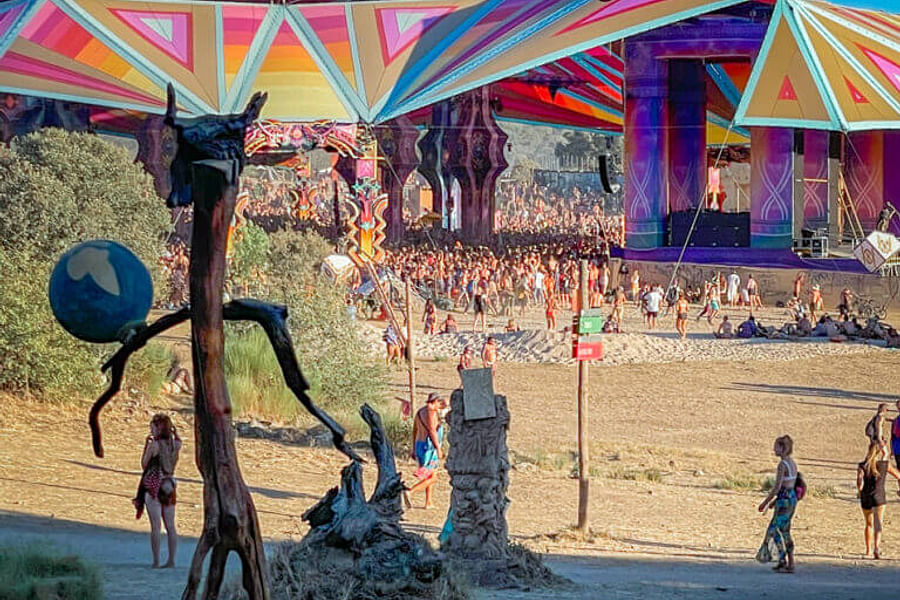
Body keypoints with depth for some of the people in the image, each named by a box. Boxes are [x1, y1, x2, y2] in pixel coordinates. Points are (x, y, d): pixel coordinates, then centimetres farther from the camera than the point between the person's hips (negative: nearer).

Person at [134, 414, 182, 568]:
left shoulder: (153, 445, -13)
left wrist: (146, 445, 3)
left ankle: (156, 561, -3)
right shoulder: (175, 444, 2)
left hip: (153, 485, -5)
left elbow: (144, 464, -4)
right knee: (170, 526, 8)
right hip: (169, 485, 5)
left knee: (155, 525, -3)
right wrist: (173, 431, 13)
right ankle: (171, 560, 9)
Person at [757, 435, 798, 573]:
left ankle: (783, 561, -3)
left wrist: (766, 502, -10)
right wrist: (775, 501, 23)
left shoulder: (782, 464, -16)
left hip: (784, 500, -9)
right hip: (792, 498, 9)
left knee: (773, 530, -2)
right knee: (785, 531, 13)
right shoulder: (792, 463, 12)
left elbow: (777, 487, -19)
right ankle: (790, 564, 14)